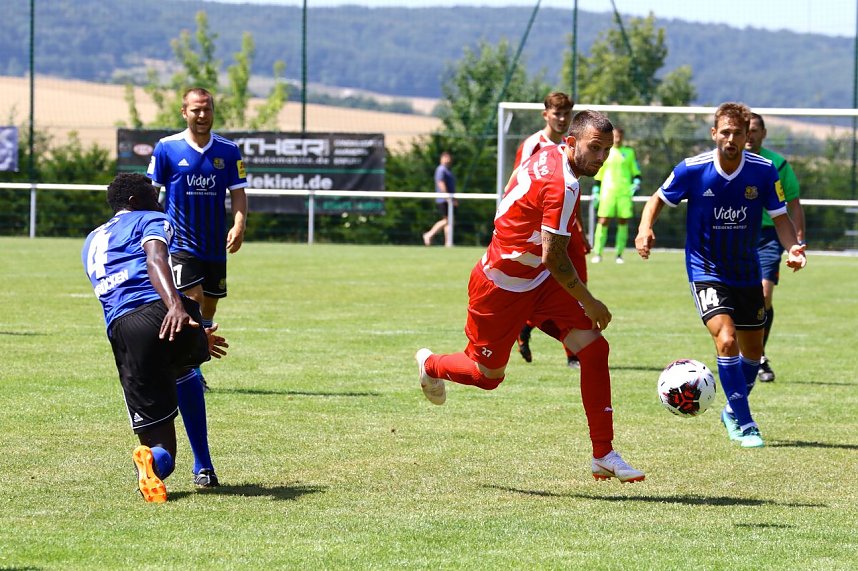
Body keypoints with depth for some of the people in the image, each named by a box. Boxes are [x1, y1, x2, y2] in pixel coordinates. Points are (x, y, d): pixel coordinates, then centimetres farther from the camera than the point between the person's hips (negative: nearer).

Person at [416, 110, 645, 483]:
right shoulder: (562, 185, -30)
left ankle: (603, 456, -5)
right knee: (488, 375, 11)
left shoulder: (548, 155, -1)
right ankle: (430, 365, 46)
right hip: (502, 287, -9)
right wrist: (589, 303, -18)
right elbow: (554, 257, -29)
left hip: (538, 281, 9)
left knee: (594, 347, -7)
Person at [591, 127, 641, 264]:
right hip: (607, 191, -1)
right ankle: (597, 253, -6)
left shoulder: (629, 152, 10)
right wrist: (595, 192, 8)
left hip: (625, 193, 1)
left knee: (623, 222, -1)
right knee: (603, 222, -8)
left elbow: (636, 172, 13)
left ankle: (619, 254, 4)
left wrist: (636, 183, -6)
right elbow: (598, 174, 13)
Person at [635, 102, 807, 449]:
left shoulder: (763, 171, -11)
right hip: (706, 272, -4)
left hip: (747, 273, 4)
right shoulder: (692, 170, -14)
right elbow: (658, 200, 0)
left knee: (752, 351, 13)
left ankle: (732, 412, 40)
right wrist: (645, 230, -19)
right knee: (727, 341, -22)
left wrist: (792, 247, -23)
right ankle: (744, 426, -13)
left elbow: (780, 217, -3)